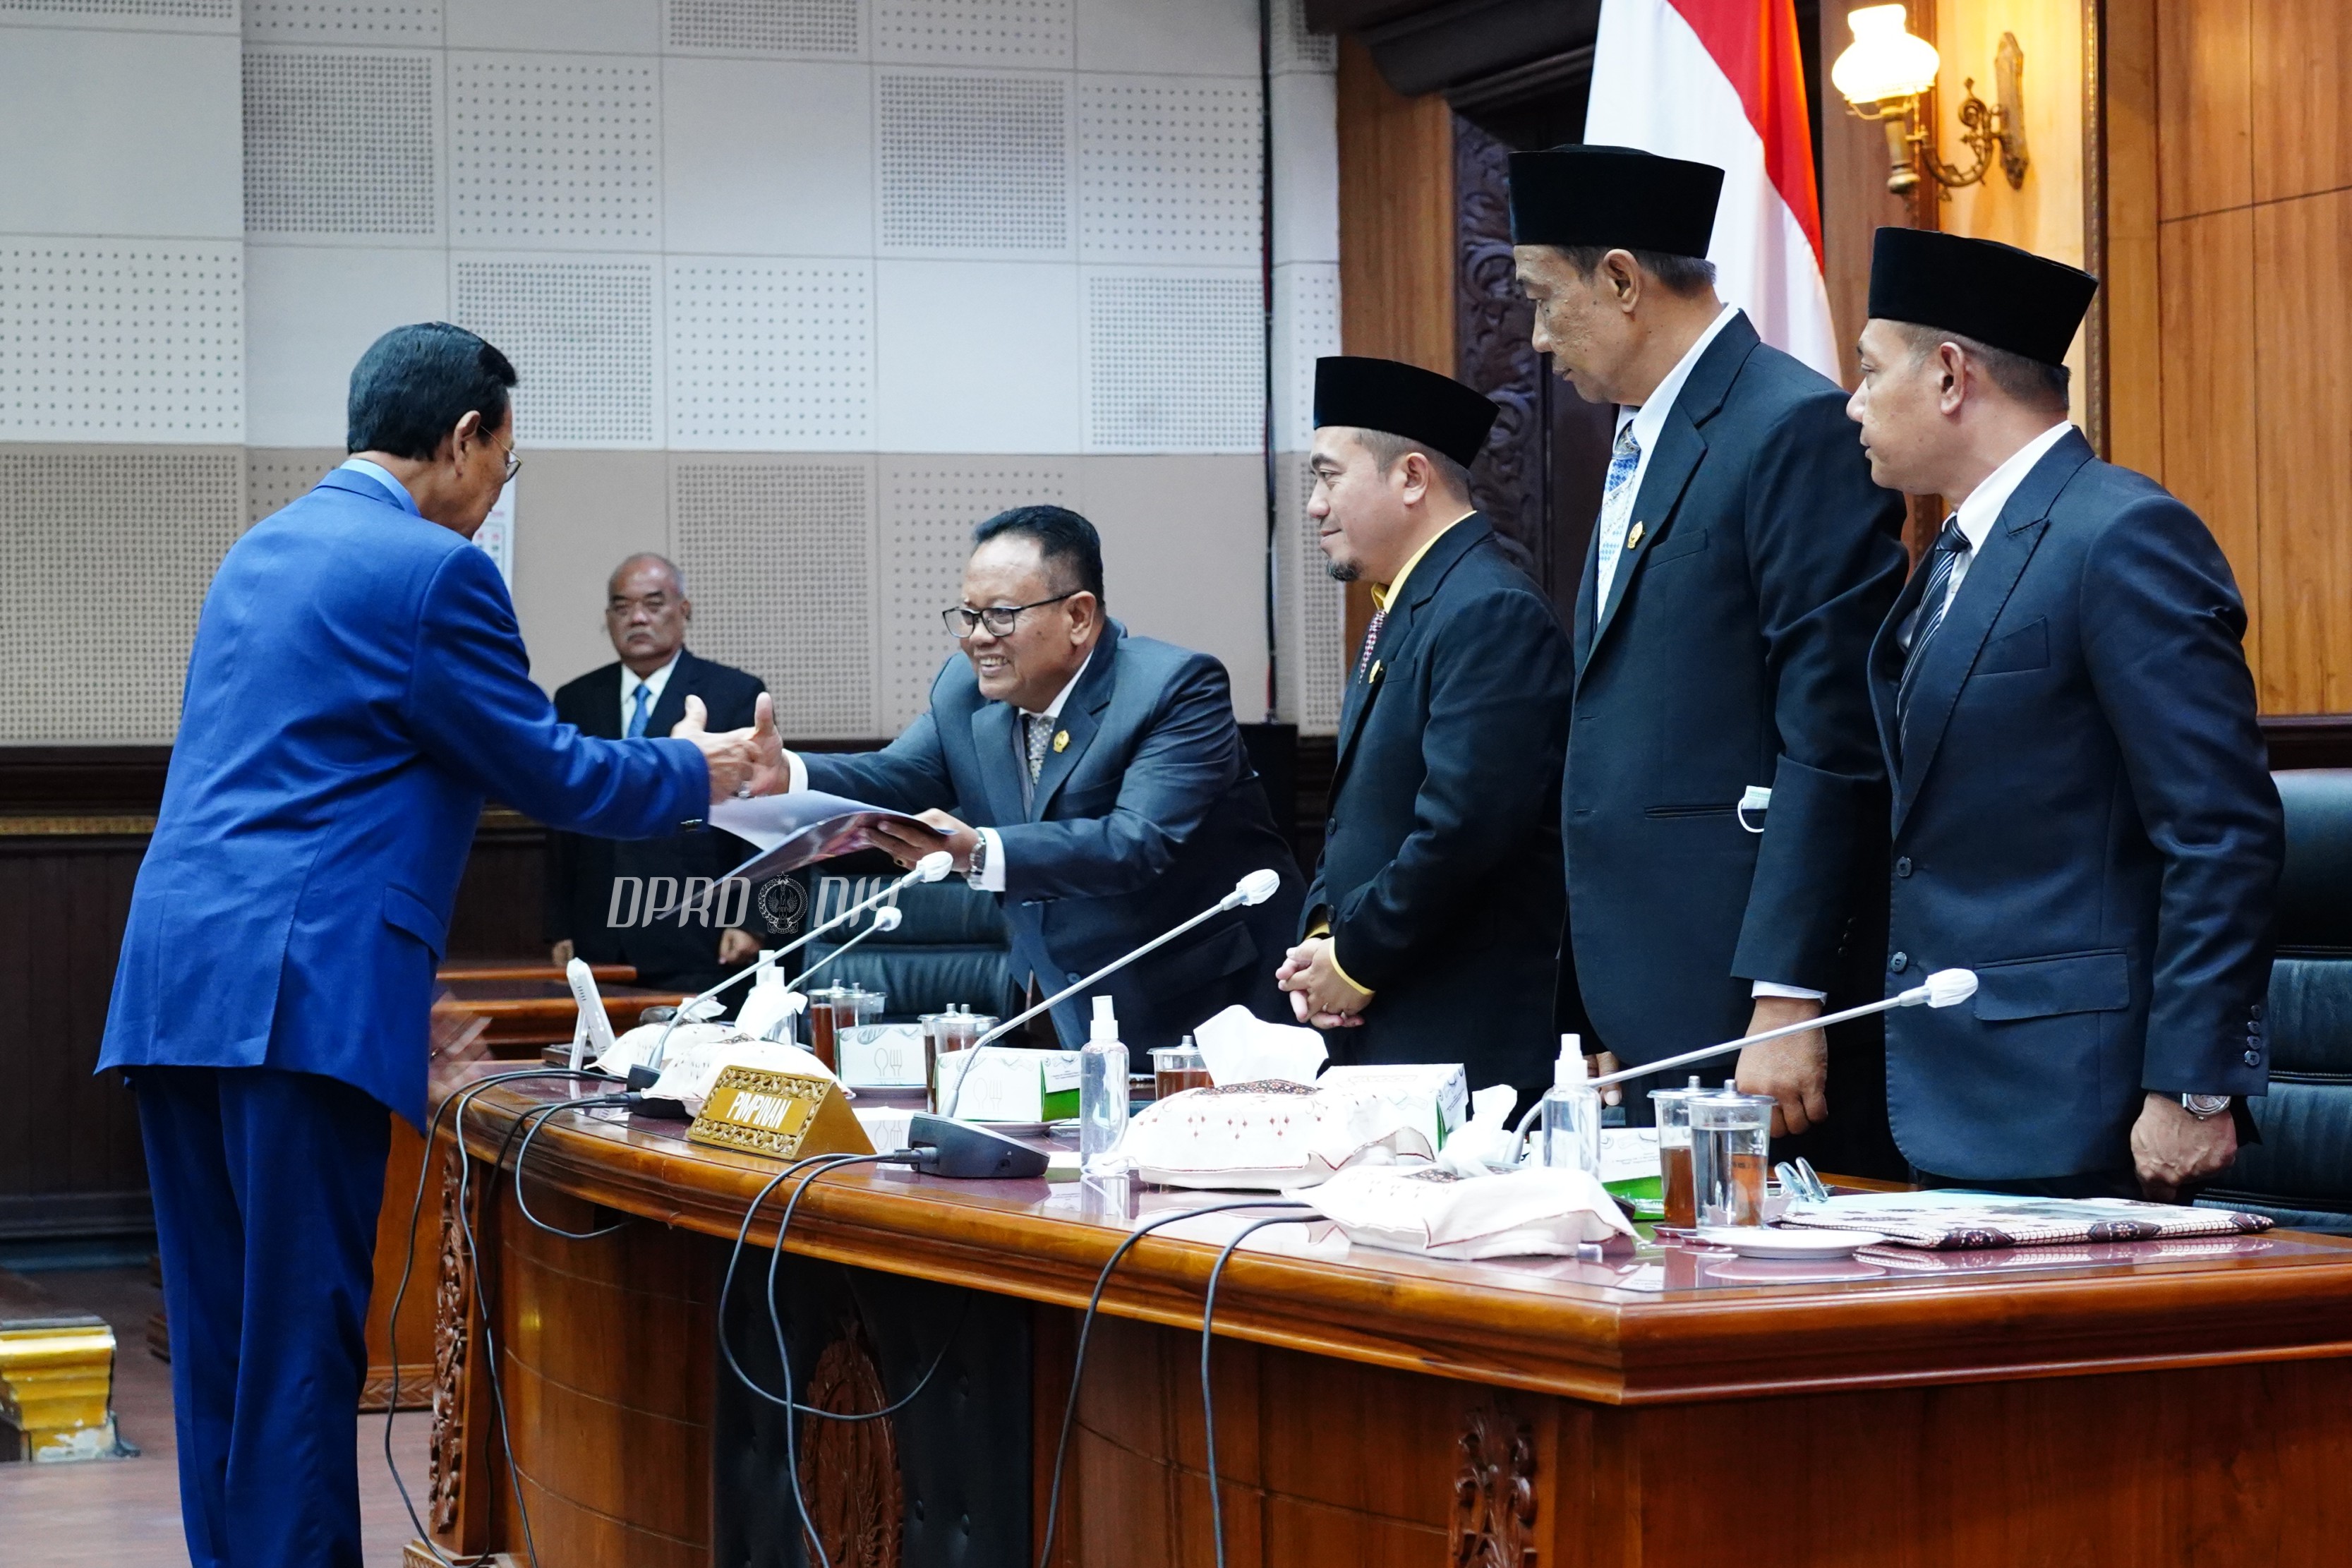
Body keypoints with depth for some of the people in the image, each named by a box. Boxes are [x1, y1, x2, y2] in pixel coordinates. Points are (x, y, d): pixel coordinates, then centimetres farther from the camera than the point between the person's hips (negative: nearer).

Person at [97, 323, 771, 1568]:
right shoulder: (434, 569, -7)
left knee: (220, 1339, 10)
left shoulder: (259, 552, 20)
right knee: (301, 1339, -6)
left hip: (172, 983, 8)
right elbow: (544, 773, -1)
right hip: (304, 987, -8)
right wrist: (694, 773, 17)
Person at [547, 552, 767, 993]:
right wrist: (561, 931, 9)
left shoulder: (736, 693, 3)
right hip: (598, 948, 3)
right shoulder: (576, 701, 14)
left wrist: (749, 920, -7)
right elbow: (563, 828, 15)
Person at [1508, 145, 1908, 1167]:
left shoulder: (1798, 430, -10)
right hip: (1646, 1023, 9)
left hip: (1745, 1007, -9)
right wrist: (1600, 1029, 17)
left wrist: (1787, 1005, -19)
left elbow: (1834, 743, -16)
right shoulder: (1640, 448, 19)